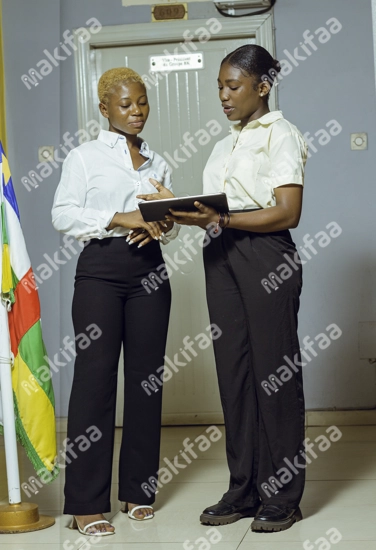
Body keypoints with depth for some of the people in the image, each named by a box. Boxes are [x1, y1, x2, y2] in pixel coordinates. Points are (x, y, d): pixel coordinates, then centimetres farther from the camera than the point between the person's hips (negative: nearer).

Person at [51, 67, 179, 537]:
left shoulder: (157, 163, 18)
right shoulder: (84, 157, 5)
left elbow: (171, 220, 15)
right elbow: (64, 215, -6)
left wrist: (161, 226, -8)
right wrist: (121, 219, -17)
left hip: (149, 269, 5)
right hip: (101, 269, -4)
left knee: (145, 376, 4)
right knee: (95, 376, -7)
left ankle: (138, 490, 14)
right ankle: (86, 503, -4)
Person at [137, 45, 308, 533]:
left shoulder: (280, 135, -2)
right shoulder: (225, 144, 21)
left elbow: (286, 213, -13)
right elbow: (219, 210, 15)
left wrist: (221, 219, -20)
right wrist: (179, 211, -2)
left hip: (266, 256, -7)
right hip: (222, 257, 7)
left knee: (273, 371, -3)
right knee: (233, 371, 6)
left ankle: (281, 497, 4)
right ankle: (244, 489, 14)